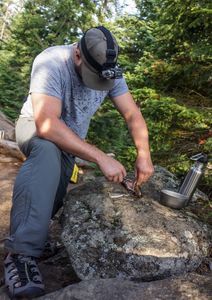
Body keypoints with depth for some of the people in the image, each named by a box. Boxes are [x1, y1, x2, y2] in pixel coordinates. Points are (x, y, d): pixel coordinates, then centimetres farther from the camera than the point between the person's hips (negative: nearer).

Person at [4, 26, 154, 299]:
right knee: (48, 151, -39)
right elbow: (47, 125, -42)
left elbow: (133, 115, -12)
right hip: (36, 127, -5)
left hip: (71, 137, 5)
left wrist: (144, 154, -29)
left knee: (51, 200, -11)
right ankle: (21, 253, -36)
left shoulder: (110, 71, -14)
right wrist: (101, 158, -45)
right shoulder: (51, 63, -31)